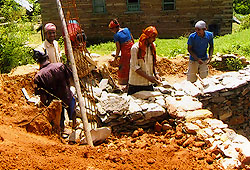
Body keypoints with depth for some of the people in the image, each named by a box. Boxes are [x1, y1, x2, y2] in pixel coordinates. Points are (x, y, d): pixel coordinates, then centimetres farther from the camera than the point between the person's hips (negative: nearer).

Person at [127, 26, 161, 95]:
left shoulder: (152, 47, 7)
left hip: (149, 83, 5)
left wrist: (155, 74, -2)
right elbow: (134, 67, -15)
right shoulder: (135, 48, -11)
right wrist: (148, 77, -21)